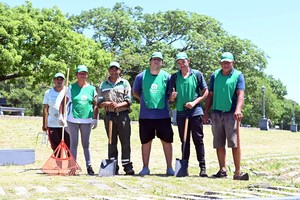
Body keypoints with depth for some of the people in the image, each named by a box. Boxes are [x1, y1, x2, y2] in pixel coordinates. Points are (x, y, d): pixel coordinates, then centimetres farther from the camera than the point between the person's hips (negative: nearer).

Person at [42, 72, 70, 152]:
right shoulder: (48, 93, 9)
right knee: (56, 148, 6)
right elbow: (45, 109, 11)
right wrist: (44, 124, 6)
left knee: (70, 146, -5)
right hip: (52, 125, 2)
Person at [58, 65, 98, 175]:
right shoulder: (71, 88, 2)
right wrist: (61, 115, -6)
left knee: (86, 144, 9)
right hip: (73, 120, -1)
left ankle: (89, 166, 13)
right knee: (73, 143, 3)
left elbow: (95, 105, 9)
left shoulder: (91, 88, 8)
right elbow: (63, 102, 2)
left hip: (87, 120, 2)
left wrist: (95, 119, 4)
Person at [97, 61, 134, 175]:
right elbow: (99, 103, 8)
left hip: (122, 115, -2)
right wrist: (107, 104, -13)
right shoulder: (103, 85, 14)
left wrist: (118, 105, -18)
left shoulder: (125, 83, 9)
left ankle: (127, 166, -2)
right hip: (109, 115, 2)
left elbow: (128, 101, -1)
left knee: (125, 141, -5)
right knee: (112, 142, 5)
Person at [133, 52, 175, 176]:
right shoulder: (141, 76, 3)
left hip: (163, 115, 0)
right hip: (145, 115, 0)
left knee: (167, 141, 3)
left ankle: (169, 167, 12)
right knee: (146, 142, 7)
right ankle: (145, 168, 17)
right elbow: (135, 92, 15)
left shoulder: (167, 76, 3)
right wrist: (145, 100, 3)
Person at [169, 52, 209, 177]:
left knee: (198, 140, -1)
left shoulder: (197, 74, 3)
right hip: (181, 113, 2)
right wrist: (173, 96, -14)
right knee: (184, 141, 8)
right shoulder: (174, 77, 9)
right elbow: (171, 98, 10)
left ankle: (202, 167, 2)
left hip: (195, 112, -2)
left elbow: (206, 92, 3)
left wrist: (194, 102, -9)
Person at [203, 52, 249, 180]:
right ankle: (222, 170, 14)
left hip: (231, 113, -4)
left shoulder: (238, 76, 1)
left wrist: (238, 110, -27)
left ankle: (238, 171, -6)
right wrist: (206, 112, 10)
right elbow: (210, 95, 16)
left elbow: (240, 94, -11)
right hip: (216, 113, 4)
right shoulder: (215, 75, 12)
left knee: (234, 143, -8)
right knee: (219, 144, 6)